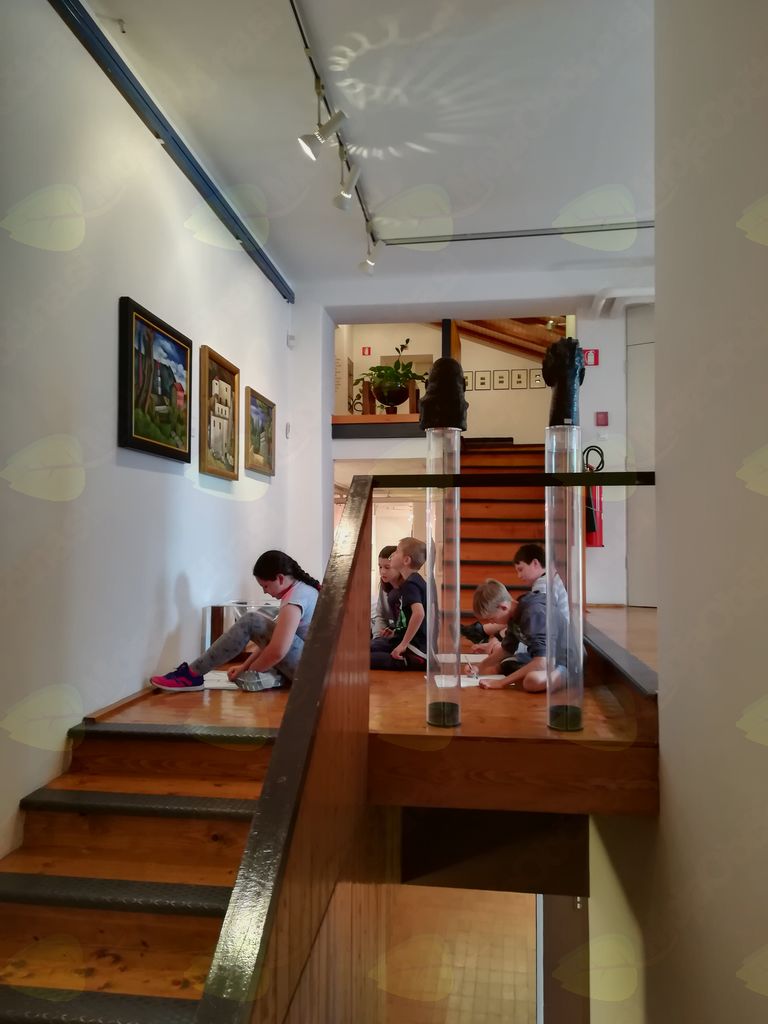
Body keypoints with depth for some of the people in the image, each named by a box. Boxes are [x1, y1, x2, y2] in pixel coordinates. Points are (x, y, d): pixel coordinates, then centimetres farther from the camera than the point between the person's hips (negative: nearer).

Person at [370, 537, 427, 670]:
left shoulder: (409, 584, -16)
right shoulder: (417, 580, 13)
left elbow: (419, 613, -32)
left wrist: (403, 644, -26)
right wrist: (398, 632, 20)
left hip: (415, 653, -10)